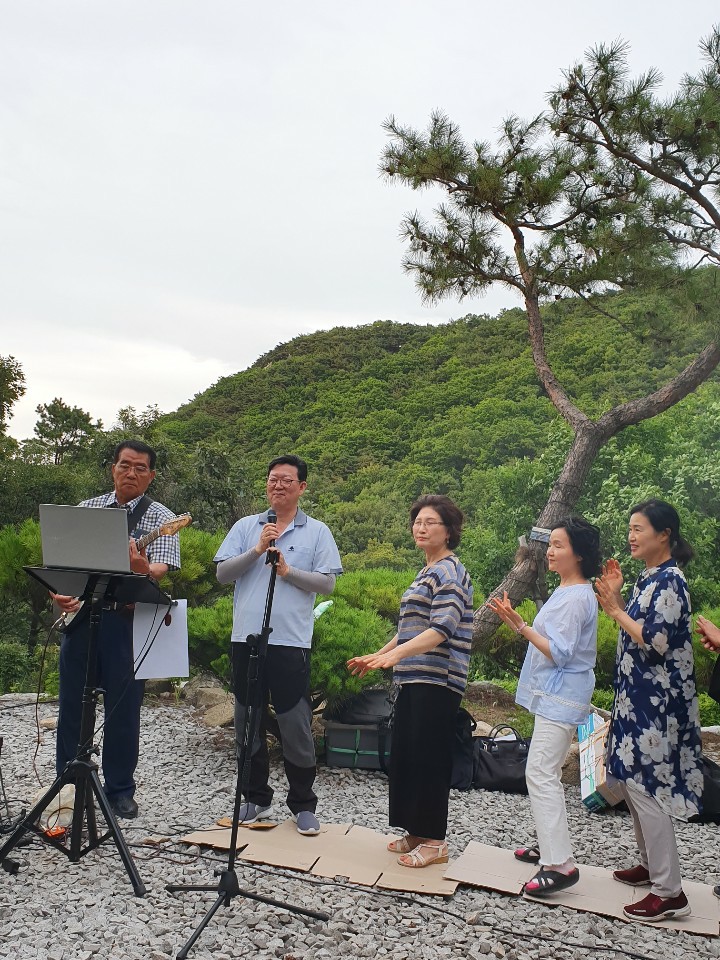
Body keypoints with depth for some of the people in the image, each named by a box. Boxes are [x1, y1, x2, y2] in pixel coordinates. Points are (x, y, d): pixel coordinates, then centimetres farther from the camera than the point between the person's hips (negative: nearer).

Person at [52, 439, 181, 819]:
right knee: (72, 704, 11)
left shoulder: (161, 518, 0)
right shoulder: (87, 508, 11)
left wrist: (143, 568, -35)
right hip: (79, 615, 3)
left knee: (123, 709, 4)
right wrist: (59, 591, -6)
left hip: (128, 620, -3)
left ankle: (120, 789, 19)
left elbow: (160, 568, -13)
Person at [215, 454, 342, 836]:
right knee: (248, 722, 11)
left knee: (296, 725, 1)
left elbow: (327, 582, -2)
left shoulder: (317, 532, 5)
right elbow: (222, 573, 2)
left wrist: (289, 571, -14)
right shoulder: (245, 527, 11)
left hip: (291, 641, -3)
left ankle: (303, 804, 15)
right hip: (246, 638, 3)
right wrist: (256, 551, -10)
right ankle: (256, 797, 26)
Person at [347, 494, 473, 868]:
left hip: (437, 681, -9)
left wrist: (396, 654, -33)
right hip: (414, 680, 9)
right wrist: (377, 657, 24)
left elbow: (443, 628, -23)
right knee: (405, 756, 11)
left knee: (428, 758, -4)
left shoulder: (449, 572, -10)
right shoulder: (427, 572, 19)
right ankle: (415, 832, 22)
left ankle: (434, 841, 6)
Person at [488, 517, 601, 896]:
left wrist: (520, 625, -24)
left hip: (560, 699, -11)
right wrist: (516, 623, 8)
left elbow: (559, 653, -22)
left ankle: (560, 864, -8)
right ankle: (551, 845, 29)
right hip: (552, 695, 11)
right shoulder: (566, 591, 12)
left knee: (540, 774, -12)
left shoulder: (576, 598, -19)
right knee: (546, 773, 17)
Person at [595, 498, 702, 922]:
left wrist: (616, 610, -14)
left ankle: (670, 892, 1)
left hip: (657, 702, -10)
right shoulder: (649, 578, 12)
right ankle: (651, 865, 32)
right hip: (638, 697, 10)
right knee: (632, 781, 17)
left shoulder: (670, 581, -17)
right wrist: (617, 598, 3)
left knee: (645, 787, -7)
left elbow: (654, 641, -24)